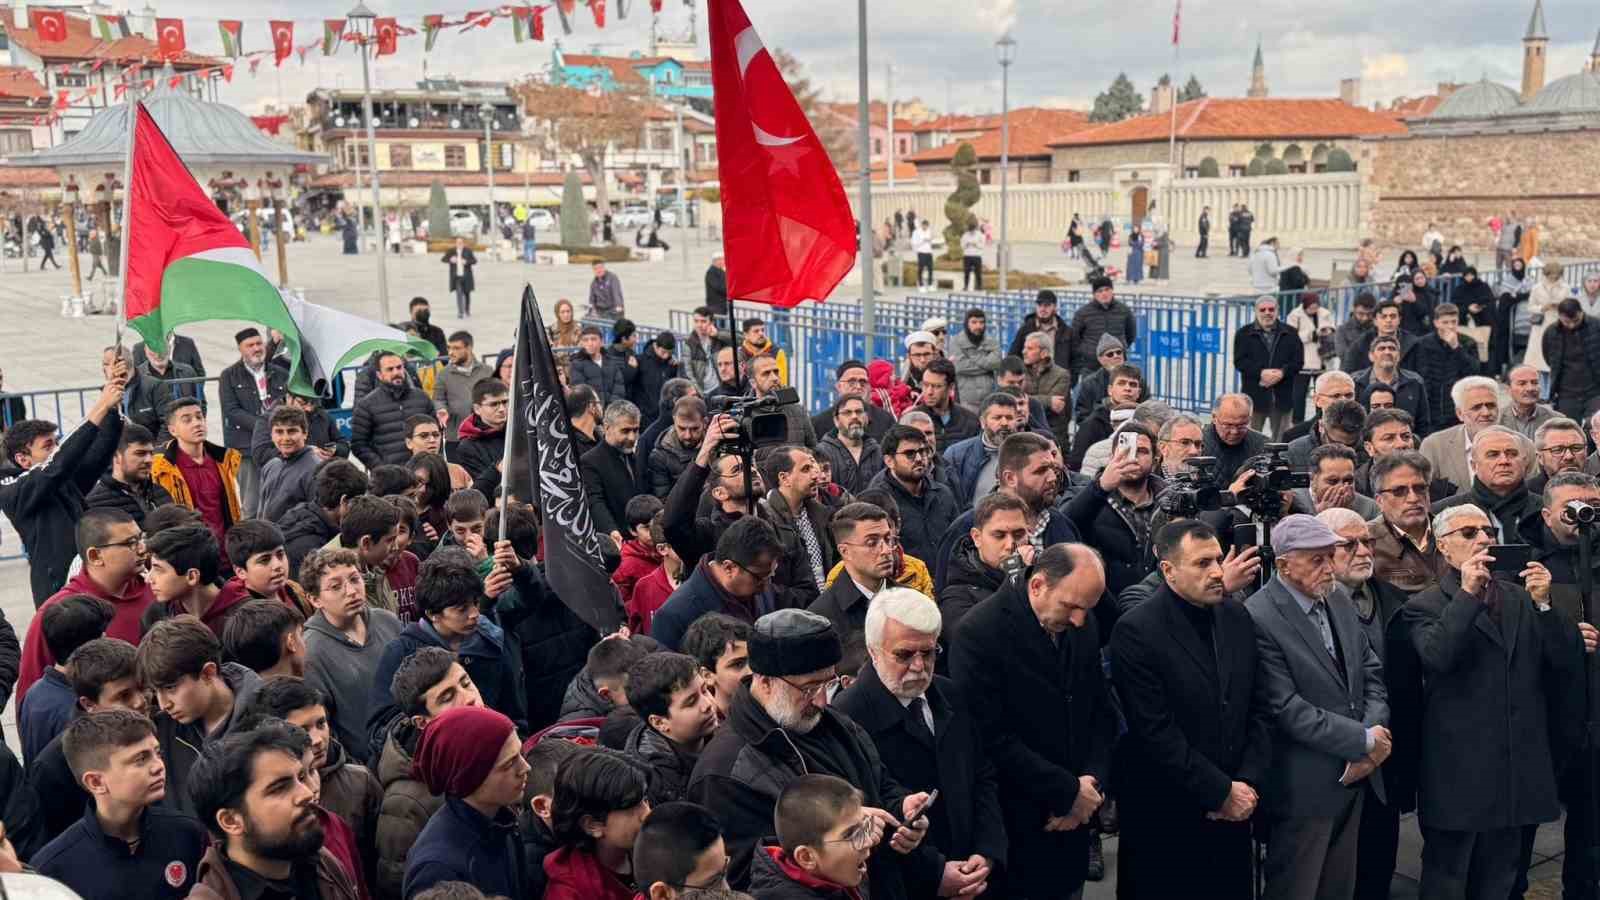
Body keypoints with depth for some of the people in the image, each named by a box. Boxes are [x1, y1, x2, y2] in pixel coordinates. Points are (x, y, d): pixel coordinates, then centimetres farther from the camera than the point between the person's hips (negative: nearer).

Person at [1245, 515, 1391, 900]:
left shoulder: (1341, 604, 9)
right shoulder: (1259, 618, -19)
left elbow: (1373, 674, 11)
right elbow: (1285, 708, -22)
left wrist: (1374, 733, -7)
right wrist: (1363, 741, -16)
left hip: (1355, 775, 8)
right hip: (1305, 785, -7)